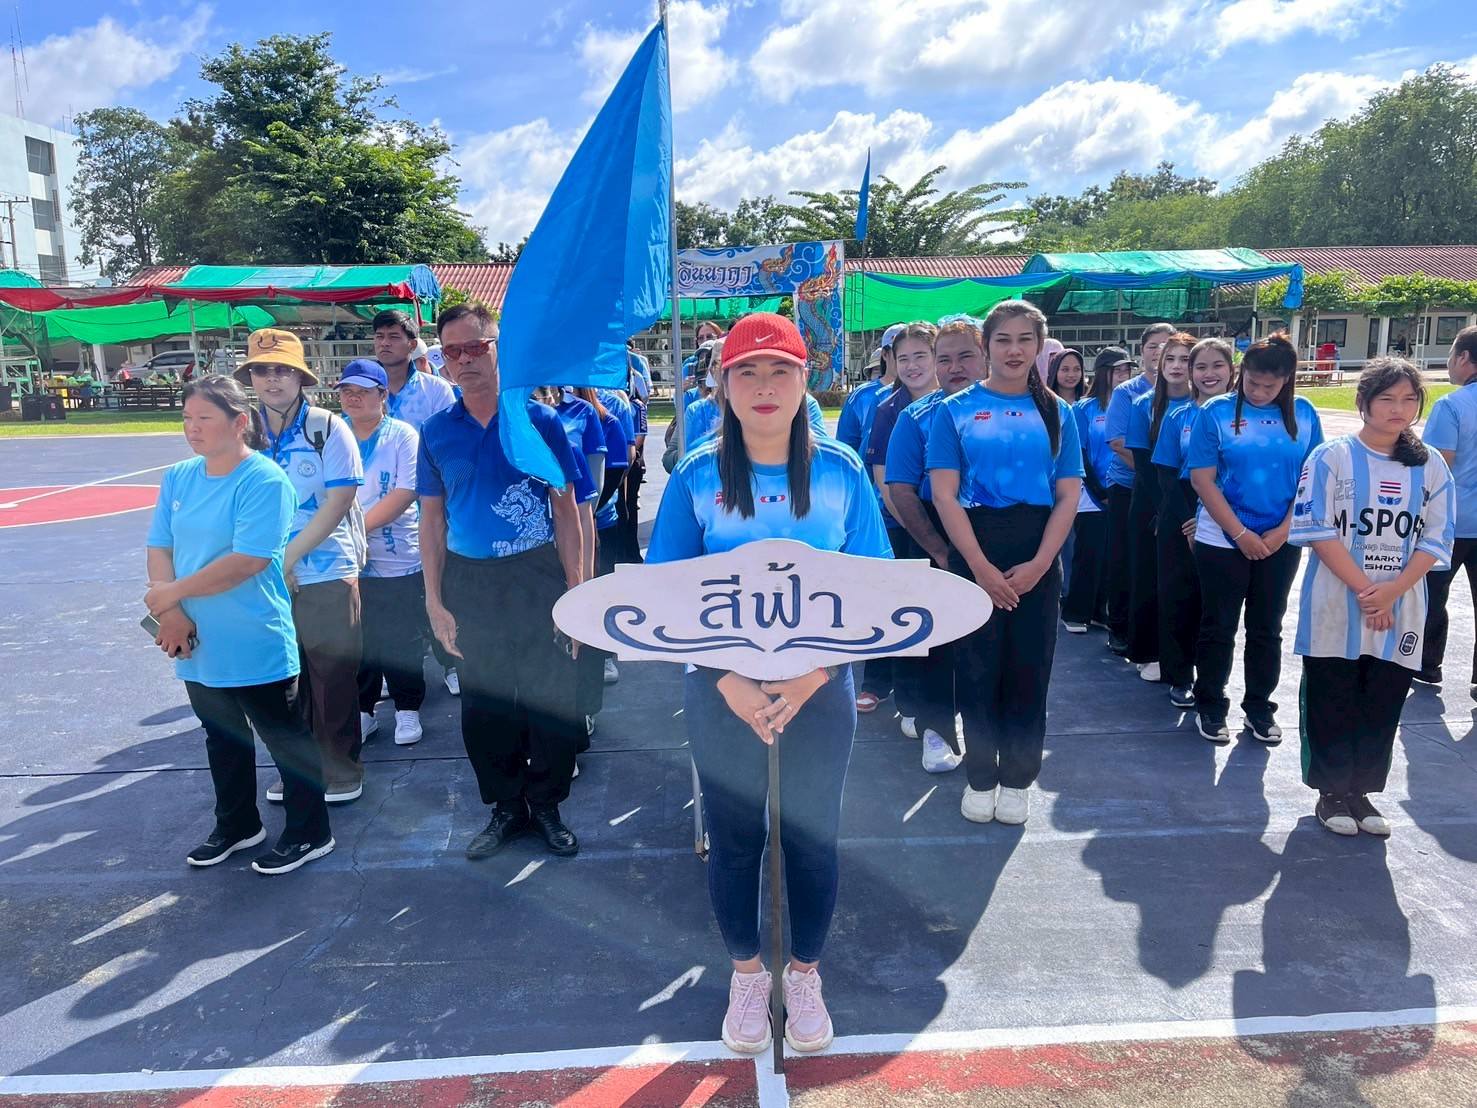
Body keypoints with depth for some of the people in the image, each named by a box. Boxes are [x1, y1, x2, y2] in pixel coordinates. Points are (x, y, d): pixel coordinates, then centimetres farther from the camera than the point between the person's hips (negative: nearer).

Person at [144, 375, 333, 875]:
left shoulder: (264, 481, -17)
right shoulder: (177, 478, 5)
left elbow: (248, 561, -24)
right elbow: (159, 550, 4)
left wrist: (172, 592, -16)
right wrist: (170, 614, -11)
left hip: (256, 646, -7)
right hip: (198, 645, 7)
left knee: (286, 740, 7)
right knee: (223, 739, 22)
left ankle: (309, 834, 23)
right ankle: (236, 825, 41)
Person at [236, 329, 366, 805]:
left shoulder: (327, 428, -7)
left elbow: (339, 500, -12)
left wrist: (289, 556, -15)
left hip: (326, 573, -4)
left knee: (333, 675, 4)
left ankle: (340, 770, 20)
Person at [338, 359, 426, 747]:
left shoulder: (402, 435, -5)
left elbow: (403, 494, -13)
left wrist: (359, 527, -17)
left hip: (399, 560, -3)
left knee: (402, 641, 6)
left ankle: (407, 709, 22)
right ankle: (363, 711, 26)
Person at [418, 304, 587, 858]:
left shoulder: (541, 421, -3)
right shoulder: (436, 432, 4)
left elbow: (566, 509, -1)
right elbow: (432, 519, 7)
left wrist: (576, 589, -6)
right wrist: (434, 601, 2)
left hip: (538, 577, -2)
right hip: (469, 583, 2)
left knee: (552, 698, 3)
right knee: (484, 704, 10)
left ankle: (547, 805, 23)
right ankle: (506, 807, 28)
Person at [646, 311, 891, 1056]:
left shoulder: (842, 471, -4)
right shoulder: (696, 477, -6)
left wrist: (814, 672, -15)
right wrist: (729, 681, -17)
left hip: (820, 689, 1)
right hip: (722, 694, 0)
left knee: (813, 834, 12)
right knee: (733, 836, 12)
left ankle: (804, 975, 36)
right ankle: (746, 974, 36)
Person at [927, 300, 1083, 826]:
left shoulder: (1056, 413, 7)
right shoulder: (956, 410, 0)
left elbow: (1068, 496, 2)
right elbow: (944, 494, -7)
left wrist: (1038, 564, -10)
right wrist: (981, 566, -13)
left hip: (1037, 554, 2)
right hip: (974, 551, -2)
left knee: (1029, 667, 7)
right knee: (978, 665, 4)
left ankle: (1017, 778, 23)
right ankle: (980, 778, 20)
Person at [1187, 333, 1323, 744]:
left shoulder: (1303, 414, 1)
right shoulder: (1217, 411, -6)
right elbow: (1202, 480, -9)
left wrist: (1283, 530, -7)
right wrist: (1241, 533, -12)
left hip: (1280, 542, 3)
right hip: (1222, 539, -2)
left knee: (1267, 628, 12)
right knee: (1219, 628, 6)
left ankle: (1260, 707, 26)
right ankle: (1210, 706, 20)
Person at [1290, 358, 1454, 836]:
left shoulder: (1431, 465, 6)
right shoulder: (1332, 457, -4)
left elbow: (1436, 540, 3)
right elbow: (1317, 531, -10)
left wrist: (1392, 591, -12)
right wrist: (1363, 589, -15)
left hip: (1401, 613, 3)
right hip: (1336, 608, -3)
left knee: (1383, 706, 9)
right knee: (1332, 703, 4)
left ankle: (1361, 790, 24)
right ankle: (1331, 792, 19)